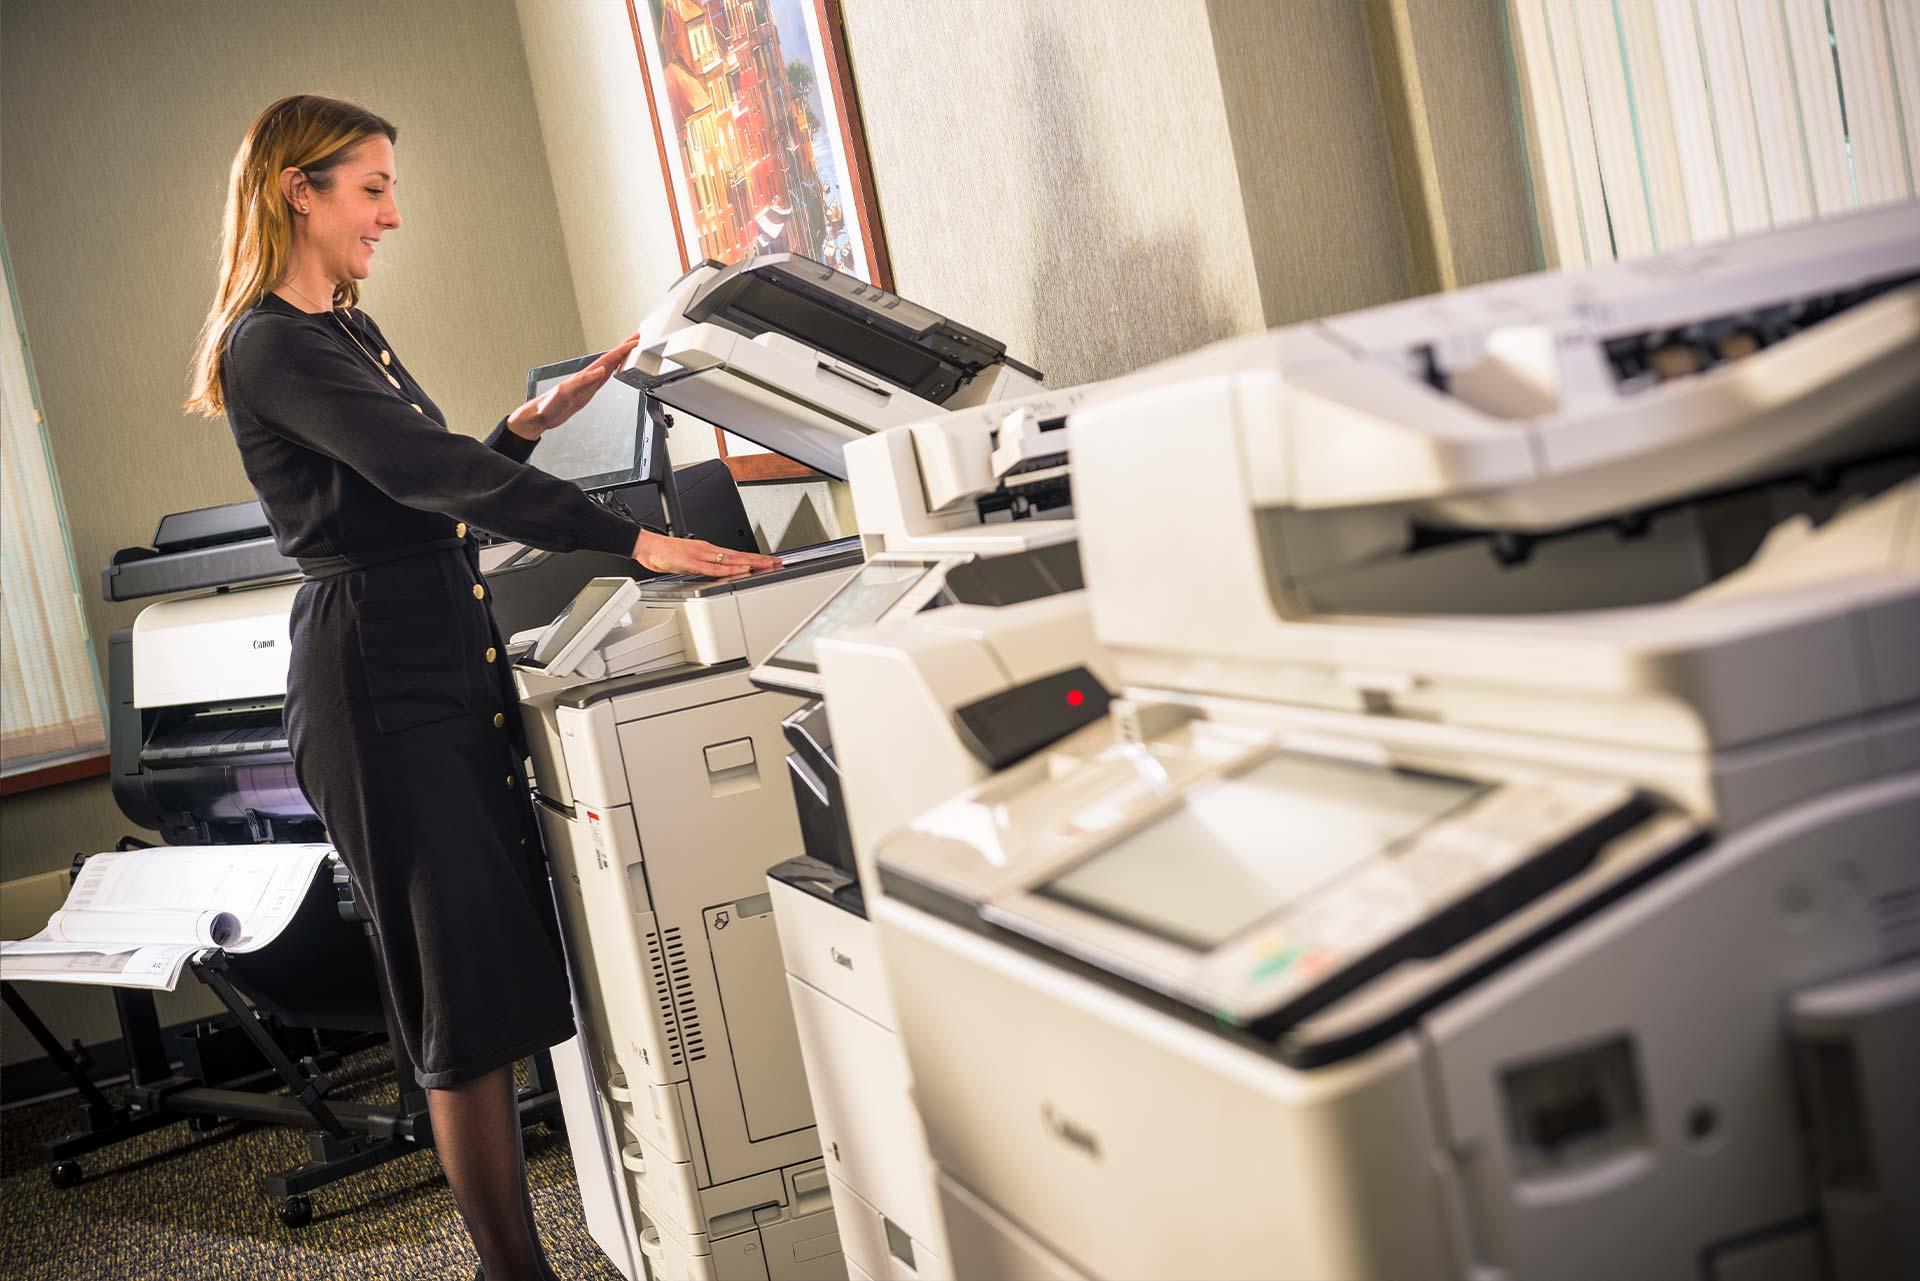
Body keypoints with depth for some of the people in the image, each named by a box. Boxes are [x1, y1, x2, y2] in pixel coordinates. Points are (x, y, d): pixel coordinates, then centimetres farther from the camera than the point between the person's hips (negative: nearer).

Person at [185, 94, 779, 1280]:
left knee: (525, 951, 11)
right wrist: (637, 541, -33)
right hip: (381, 681, -9)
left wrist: (534, 420, 12)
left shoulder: (347, 328, 16)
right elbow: (429, 471, -27)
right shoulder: (271, 346, -14)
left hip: (454, 659, 9)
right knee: (472, 997, -4)